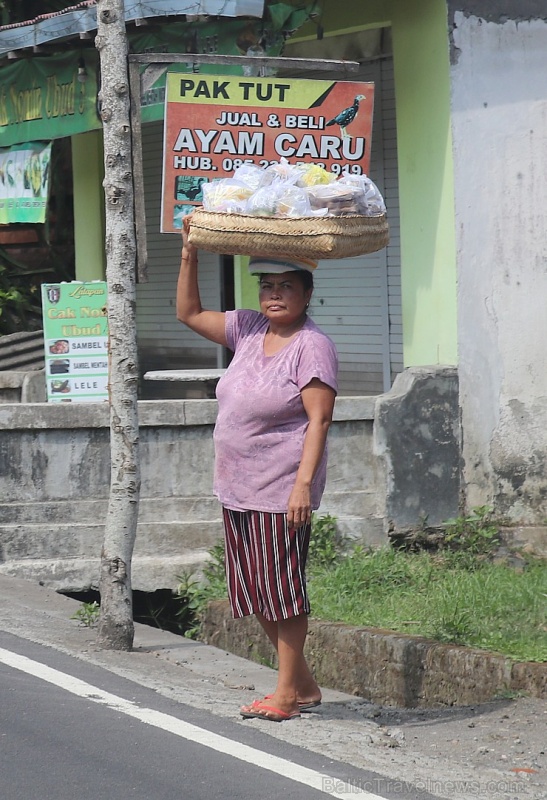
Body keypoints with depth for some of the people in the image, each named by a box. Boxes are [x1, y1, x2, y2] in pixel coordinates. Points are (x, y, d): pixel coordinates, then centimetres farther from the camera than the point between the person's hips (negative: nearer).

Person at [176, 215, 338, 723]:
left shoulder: (312, 346, -11)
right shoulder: (248, 330, 10)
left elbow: (318, 420, -17)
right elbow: (189, 313, 21)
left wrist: (304, 482, -25)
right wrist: (189, 255, 10)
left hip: (281, 490, -8)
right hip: (237, 488, 8)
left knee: (283, 590, -3)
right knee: (258, 592, 12)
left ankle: (287, 693, 5)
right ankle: (304, 685, 22)